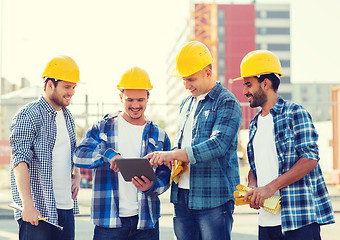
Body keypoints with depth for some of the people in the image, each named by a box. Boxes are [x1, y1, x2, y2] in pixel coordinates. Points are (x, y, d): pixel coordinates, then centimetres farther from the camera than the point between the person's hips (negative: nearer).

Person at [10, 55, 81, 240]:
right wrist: (28, 204, -27)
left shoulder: (67, 116, 16)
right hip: (36, 210, -7)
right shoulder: (28, 116, -9)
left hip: (66, 208, 7)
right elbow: (20, 161, -18)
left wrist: (76, 176, 10)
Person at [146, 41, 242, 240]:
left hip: (214, 198, -7)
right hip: (182, 197, 7)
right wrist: (173, 157, 1)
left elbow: (218, 145, -20)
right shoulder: (187, 104, 18)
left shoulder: (227, 103, -7)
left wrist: (173, 155, -25)